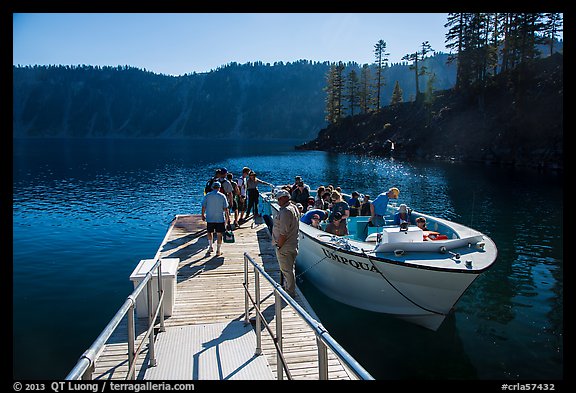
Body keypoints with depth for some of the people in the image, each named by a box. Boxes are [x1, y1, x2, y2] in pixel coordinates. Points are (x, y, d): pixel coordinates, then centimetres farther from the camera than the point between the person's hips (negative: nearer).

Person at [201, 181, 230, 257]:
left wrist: (203, 215, 14)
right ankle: (218, 251, 10)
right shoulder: (222, 196, -5)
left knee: (210, 232, 21)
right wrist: (228, 218, 2)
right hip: (220, 218, -1)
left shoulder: (207, 196, -2)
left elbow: (203, 207, 0)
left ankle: (210, 247, 20)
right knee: (219, 234, 6)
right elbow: (225, 208, -6)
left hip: (210, 218, 1)